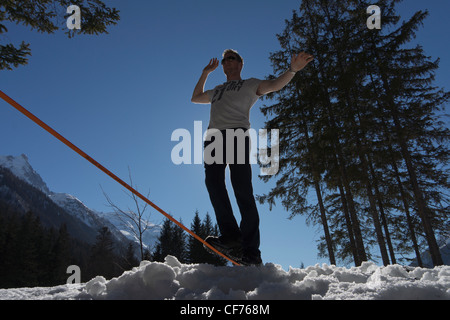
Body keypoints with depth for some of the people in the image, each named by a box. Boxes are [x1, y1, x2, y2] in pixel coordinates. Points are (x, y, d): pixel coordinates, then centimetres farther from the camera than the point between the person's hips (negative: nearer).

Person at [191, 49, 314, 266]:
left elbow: (275, 85, 8)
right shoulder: (217, 91, 37)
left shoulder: (250, 84, 23)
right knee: (213, 181, -19)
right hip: (214, 136, 5)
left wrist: (292, 70, -10)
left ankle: (251, 251, -16)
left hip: (236, 134, -5)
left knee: (242, 189, -16)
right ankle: (230, 235, -22)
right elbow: (195, 98, 47)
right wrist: (206, 73, 44)